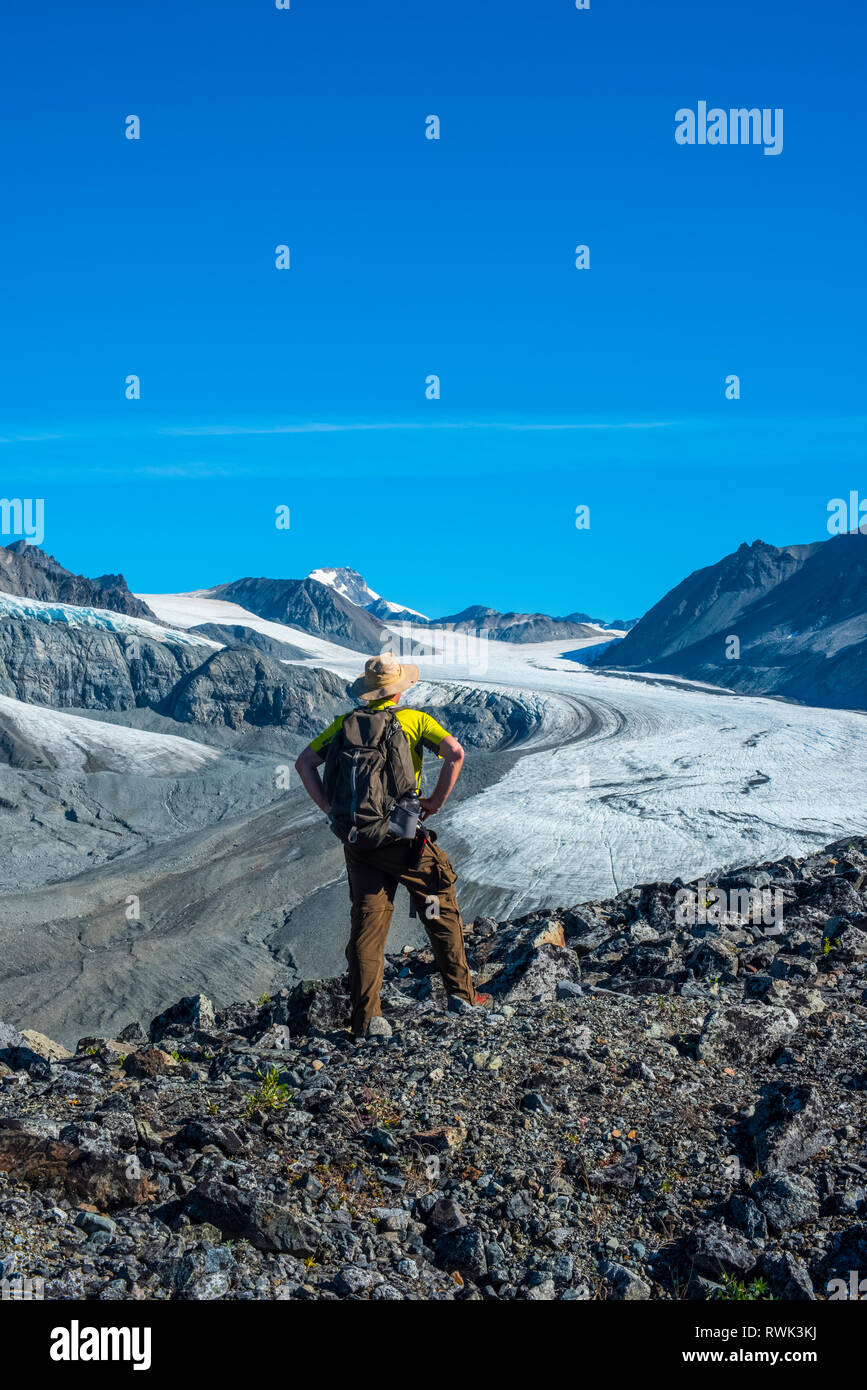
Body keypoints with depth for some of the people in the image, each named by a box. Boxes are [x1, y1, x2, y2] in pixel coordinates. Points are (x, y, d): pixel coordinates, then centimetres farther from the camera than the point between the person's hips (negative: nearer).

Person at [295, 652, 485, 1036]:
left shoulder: (346, 723, 7)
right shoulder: (415, 720, -3)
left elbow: (304, 763, 3)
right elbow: (455, 753, -17)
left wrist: (330, 809, 3)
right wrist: (436, 801, -8)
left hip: (357, 841, 3)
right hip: (403, 837, -3)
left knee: (366, 925, 6)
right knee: (441, 912, 15)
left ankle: (365, 1018, 4)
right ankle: (461, 993, 20)